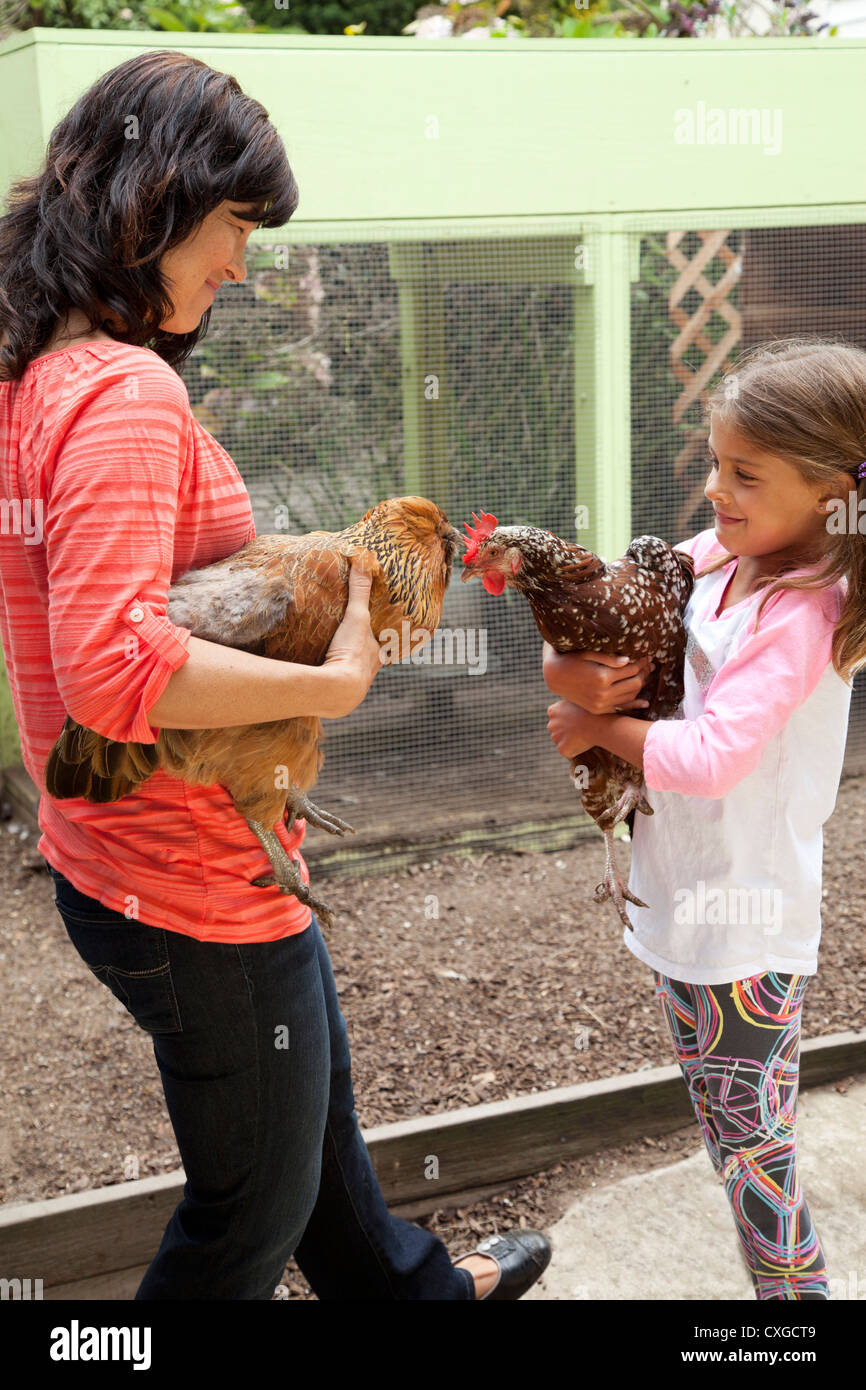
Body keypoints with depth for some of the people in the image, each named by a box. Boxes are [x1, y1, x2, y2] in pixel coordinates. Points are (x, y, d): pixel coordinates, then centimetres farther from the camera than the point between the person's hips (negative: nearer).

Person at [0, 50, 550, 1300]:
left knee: (311, 1100, 31)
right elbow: (113, 668, -36)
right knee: (256, 1203, 14)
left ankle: (409, 1285, 56)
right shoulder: (126, 390, -26)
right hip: (198, 890, -10)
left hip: (114, 859, 10)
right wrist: (332, 683, -25)